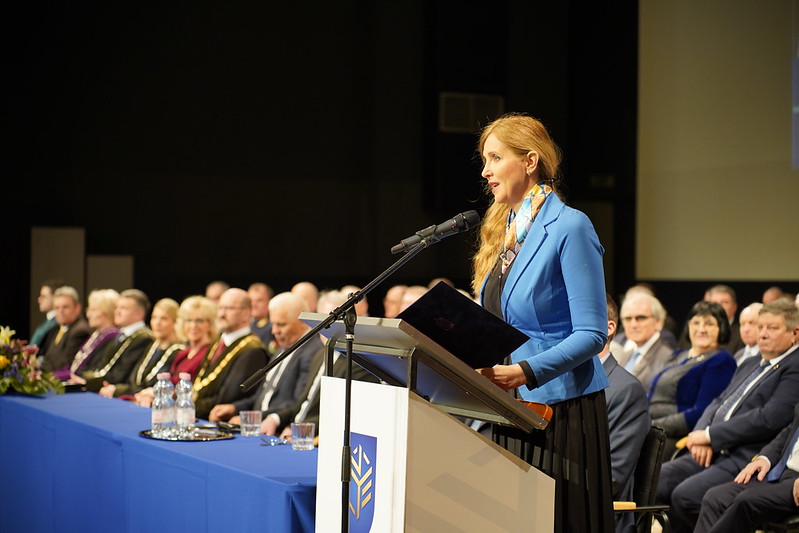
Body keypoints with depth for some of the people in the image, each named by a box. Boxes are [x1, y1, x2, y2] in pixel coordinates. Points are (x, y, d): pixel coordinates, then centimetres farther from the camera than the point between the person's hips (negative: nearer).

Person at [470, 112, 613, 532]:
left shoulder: (569, 227, -11)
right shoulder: (503, 232, 13)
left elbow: (592, 334, -16)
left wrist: (526, 372, -25)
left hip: (560, 410, -7)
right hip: (509, 408, 7)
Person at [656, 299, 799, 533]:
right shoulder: (750, 364, 25)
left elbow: (769, 419, -17)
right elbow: (719, 402, 21)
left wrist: (710, 435, -12)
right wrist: (701, 436, -1)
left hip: (745, 459, -9)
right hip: (712, 452, 9)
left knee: (685, 496, -27)